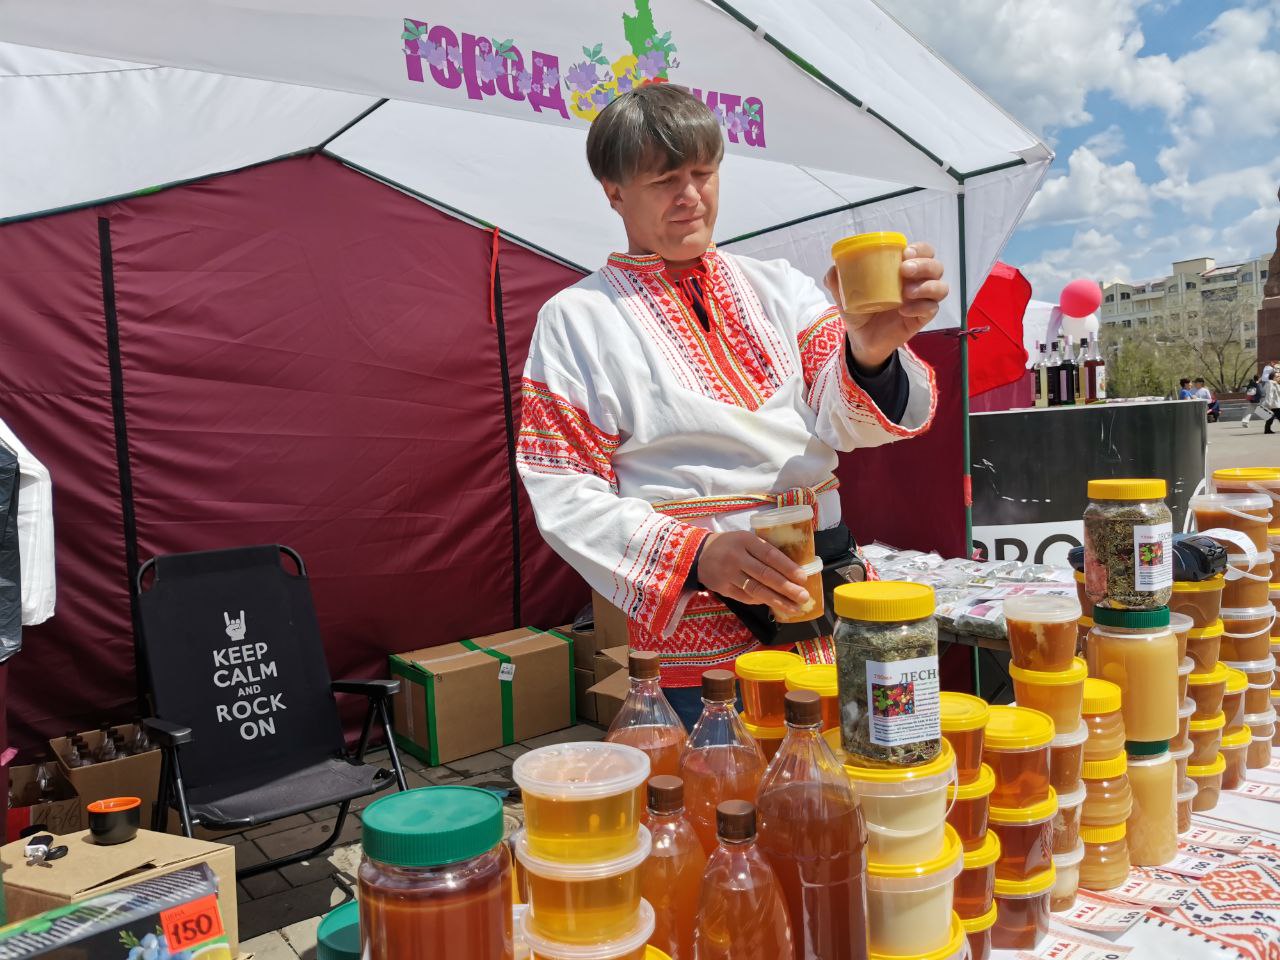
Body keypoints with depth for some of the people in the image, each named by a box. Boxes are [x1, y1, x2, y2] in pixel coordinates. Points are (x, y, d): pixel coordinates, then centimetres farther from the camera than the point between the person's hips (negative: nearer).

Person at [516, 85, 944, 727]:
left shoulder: (776, 286, 11)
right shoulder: (575, 318, 0)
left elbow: (850, 419, -3)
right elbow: (565, 497, -6)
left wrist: (871, 348, -26)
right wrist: (695, 554, -20)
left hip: (833, 614, 4)